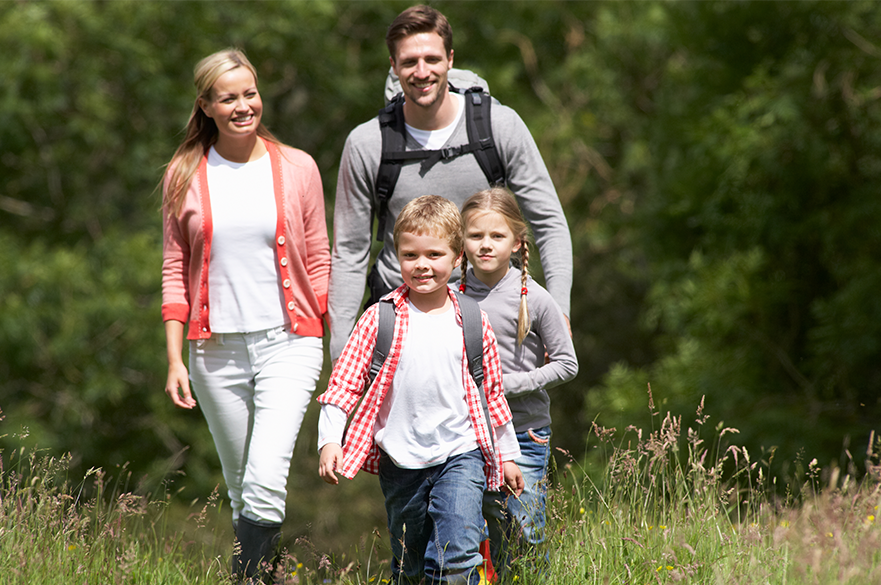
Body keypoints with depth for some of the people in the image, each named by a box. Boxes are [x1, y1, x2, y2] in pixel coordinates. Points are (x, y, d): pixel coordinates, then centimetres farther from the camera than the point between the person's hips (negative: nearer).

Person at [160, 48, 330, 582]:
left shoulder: (297, 168, 3)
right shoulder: (185, 176, 4)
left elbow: (318, 261, 8)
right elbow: (175, 271, 8)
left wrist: (338, 349, 5)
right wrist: (175, 359, 1)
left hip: (288, 342, -2)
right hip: (217, 350, 2)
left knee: (266, 483, -18)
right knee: (241, 490, 9)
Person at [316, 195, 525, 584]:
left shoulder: (473, 323, 2)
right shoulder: (380, 319, -3)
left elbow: (492, 393, 12)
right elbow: (345, 381, -2)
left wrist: (507, 455, 19)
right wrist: (329, 440, -13)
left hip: (460, 454, -1)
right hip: (400, 461, 1)